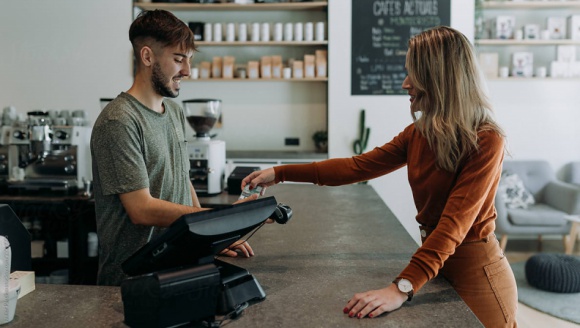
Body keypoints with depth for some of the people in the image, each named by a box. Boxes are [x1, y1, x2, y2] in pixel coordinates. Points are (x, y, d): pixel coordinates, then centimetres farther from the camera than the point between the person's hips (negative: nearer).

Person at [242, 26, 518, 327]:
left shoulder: (486, 141, -22)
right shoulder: (419, 133, -1)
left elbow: (455, 223, -30)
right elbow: (358, 167, 1)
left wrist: (402, 288, -39)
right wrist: (280, 174, 0)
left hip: (474, 269, -6)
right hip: (436, 262, 6)